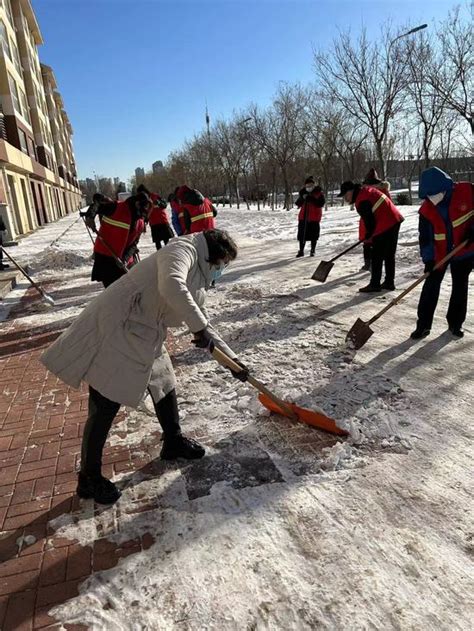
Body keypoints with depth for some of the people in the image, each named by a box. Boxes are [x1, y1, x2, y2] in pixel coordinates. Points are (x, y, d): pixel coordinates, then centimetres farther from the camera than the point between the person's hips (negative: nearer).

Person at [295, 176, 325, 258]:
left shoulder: (318, 193, -3)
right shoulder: (303, 192, 9)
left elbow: (321, 203, -15)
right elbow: (298, 203, 5)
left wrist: (312, 199, -24)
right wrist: (302, 198, -13)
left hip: (314, 217, -3)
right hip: (303, 216, 3)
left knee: (314, 235, 4)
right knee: (302, 234, 4)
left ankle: (312, 251, 17)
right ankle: (301, 251, 15)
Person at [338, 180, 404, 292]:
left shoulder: (361, 201, -17)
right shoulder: (366, 190, 14)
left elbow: (369, 221, -13)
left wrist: (367, 236, 5)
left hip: (385, 225, -10)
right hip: (395, 220, 10)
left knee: (377, 256, -3)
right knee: (389, 255, 15)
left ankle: (375, 284, 2)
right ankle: (389, 282, 22)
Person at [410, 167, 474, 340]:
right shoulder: (426, 210, -12)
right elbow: (425, 237, -10)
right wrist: (428, 259, -17)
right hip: (438, 254, 0)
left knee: (460, 286, 9)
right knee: (431, 286, -4)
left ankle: (455, 323, 23)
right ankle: (423, 324, 2)